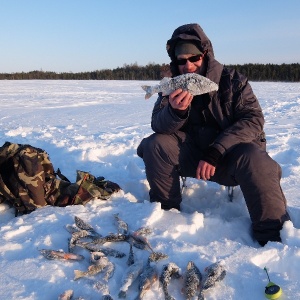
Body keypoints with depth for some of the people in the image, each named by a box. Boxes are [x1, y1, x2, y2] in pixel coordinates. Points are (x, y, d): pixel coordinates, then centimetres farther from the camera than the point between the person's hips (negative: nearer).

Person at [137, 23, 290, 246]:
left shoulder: (232, 80, -6)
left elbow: (253, 120, -15)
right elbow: (158, 126, -13)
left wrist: (215, 153, -26)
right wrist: (175, 111, -38)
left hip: (231, 156, -2)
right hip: (193, 155, 3)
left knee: (252, 158, -34)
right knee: (155, 145, -20)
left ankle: (272, 235, -25)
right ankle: (165, 210, -5)